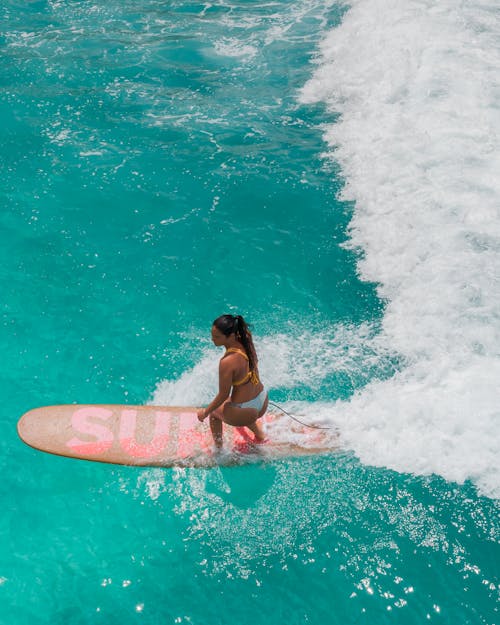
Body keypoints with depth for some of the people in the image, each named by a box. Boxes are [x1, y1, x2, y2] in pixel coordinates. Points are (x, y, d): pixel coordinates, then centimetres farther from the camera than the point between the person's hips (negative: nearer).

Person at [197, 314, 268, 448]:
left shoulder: (227, 362, -31)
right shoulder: (246, 342, -12)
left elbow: (223, 395, -19)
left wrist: (205, 412, -3)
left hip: (246, 412, -6)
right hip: (263, 404, 6)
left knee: (214, 412, 26)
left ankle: (218, 449, 38)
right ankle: (259, 434, 51)